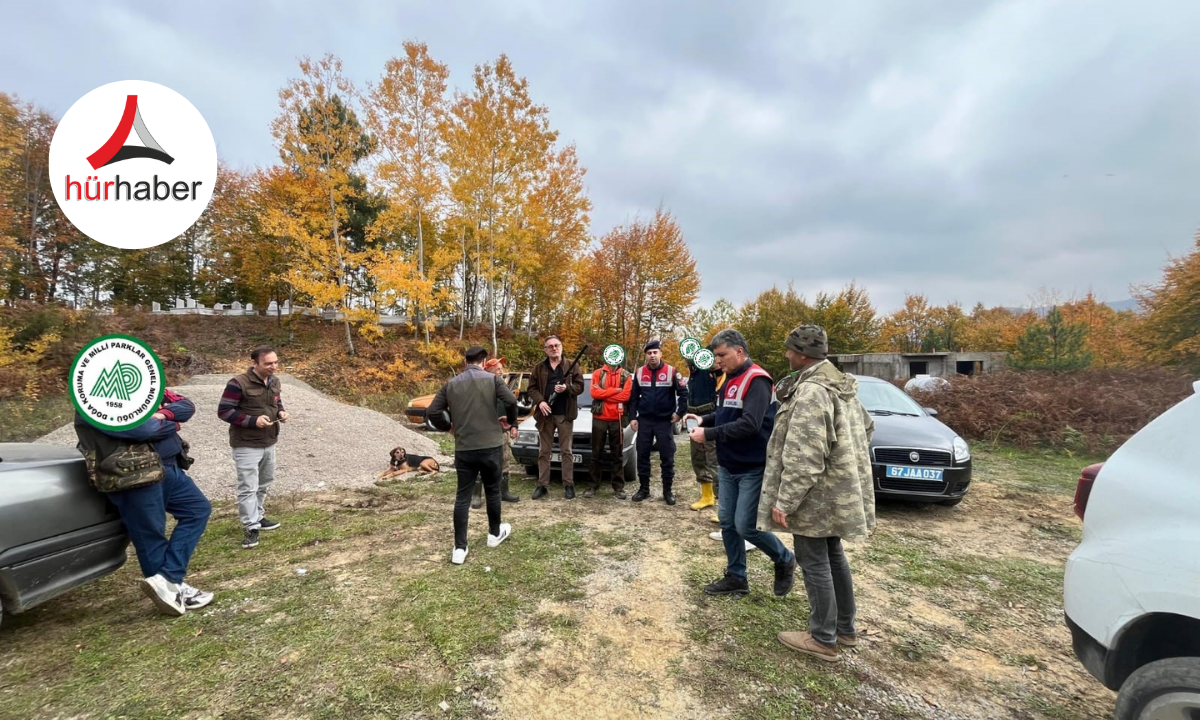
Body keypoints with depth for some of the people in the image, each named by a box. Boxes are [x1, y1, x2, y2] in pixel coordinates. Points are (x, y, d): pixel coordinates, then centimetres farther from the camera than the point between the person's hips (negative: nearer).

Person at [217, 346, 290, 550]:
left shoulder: (274, 381, 4)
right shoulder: (238, 384, -19)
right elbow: (224, 411, -17)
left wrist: (281, 412, -5)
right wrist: (253, 420, -26)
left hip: (269, 443, 8)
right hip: (246, 445, -7)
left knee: (264, 483, 19)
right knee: (248, 487, -4)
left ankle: (257, 517, 36)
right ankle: (250, 527, 7)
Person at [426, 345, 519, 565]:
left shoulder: (451, 384, 6)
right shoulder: (492, 379, -3)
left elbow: (433, 411, 2)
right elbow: (511, 400, -17)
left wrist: (448, 426, 19)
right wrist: (511, 421, 2)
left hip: (463, 448, 2)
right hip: (490, 446, -2)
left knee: (462, 496, 8)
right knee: (492, 491, 16)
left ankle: (459, 548, 7)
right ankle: (495, 534, 33)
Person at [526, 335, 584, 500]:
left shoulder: (572, 366, 3)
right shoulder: (539, 368, 8)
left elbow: (580, 386, -1)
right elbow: (532, 388, 4)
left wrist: (566, 388, -20)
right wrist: (540, 401, -13)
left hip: (565, 414, -2)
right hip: (545, 414, 2)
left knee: (566, 451, 4)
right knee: (544, 451, 8)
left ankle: (568, 485, 11)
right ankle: (542, 485, 15)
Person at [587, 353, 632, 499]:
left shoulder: (626, 376, 4)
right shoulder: (597, 373, 5)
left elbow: (626, 396, -10)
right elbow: (594, 393, -9)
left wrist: (604, 393, -11)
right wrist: (615, 390, -13)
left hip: (617, 419, 0)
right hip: (599, 418, 0)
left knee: (617, 454, 7)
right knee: (596, 454, 7)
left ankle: (618, 487, 14)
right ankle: (593, 486, 15)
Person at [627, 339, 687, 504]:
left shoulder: (671, 372, -6)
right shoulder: (639, 372, 3)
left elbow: (683, 393, -2)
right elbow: (633, 397, 7)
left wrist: (679, 412, -8)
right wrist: (632, 417, 1)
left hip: (665, 421, -2)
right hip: (644, 420, 3)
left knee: (667, 457, 4)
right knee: (642, 455, 7)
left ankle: (667, 490, 16)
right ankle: (643, 489, 20)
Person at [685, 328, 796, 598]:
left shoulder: (757, 380, -18)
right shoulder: (730, 379, 10)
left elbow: (749, 424, -27)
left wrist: (708, 434, -23)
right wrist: (705, 419, 1)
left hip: (753, 468, -8)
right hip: (728, 466, 8)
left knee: (746, 526, -3)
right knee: (727, 522, 11)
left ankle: (785, 560, 24)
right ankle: (736, 578, 26)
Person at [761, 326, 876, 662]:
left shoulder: (810, 391, -24)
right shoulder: (842, 385, 8)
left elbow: (804, 457, -27)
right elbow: (866, 426, 22)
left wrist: (784, 501, -23)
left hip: (816, 495, -10)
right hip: (840, 490, 10)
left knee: (814, 563, 4)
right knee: (833, 556, 21)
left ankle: (823, 639, 18)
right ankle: (845, 628, 35)